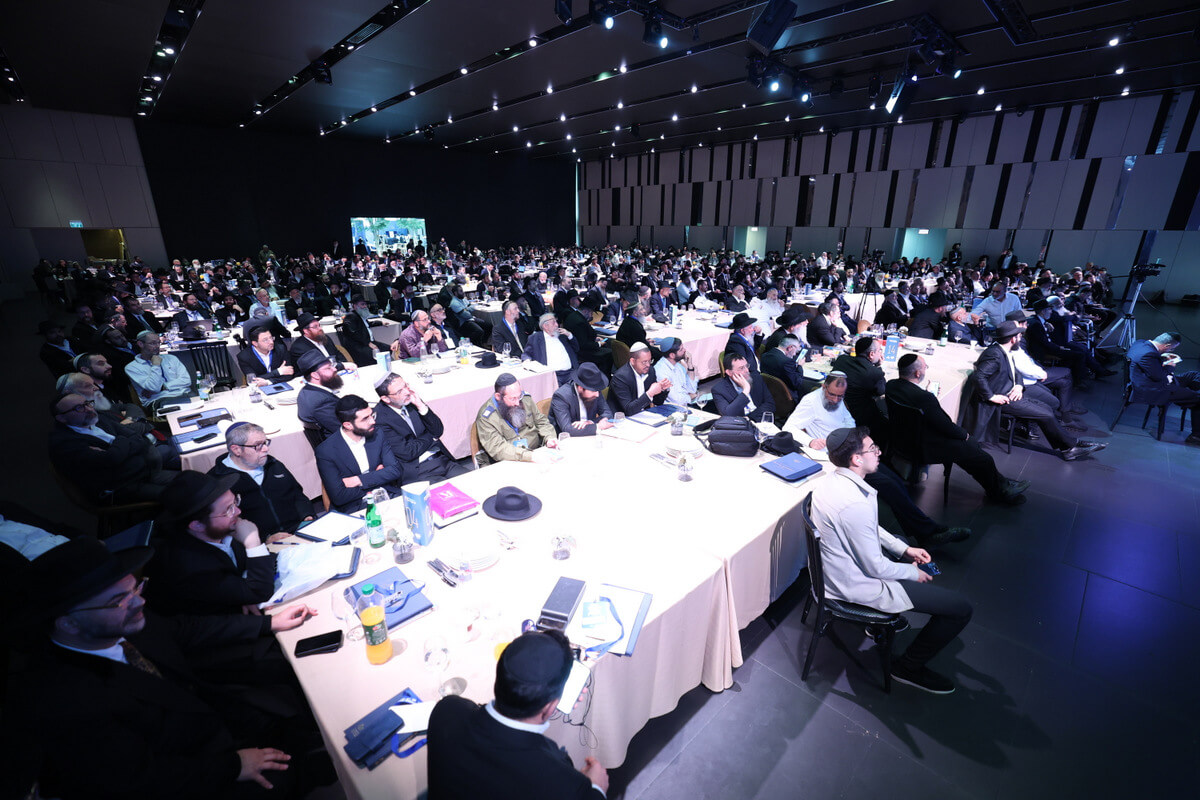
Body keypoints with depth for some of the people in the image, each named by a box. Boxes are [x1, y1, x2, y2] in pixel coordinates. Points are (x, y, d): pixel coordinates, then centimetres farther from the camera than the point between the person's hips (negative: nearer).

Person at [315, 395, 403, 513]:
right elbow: (338, 497, -11)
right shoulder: (325, 451, -7)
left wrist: (359, 480, -10)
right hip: (355, 508, -4)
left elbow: (395, 470, 1)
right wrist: (378, 477, -6)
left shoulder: (378, 435, 5)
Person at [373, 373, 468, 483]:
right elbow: (407, 453, -14)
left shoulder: (412, 400, 7)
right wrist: (430, 437, 1)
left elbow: (438, 431, 5)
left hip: (442, 460, 6)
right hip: (416, 472, -6)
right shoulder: (380, 419, -10)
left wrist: (421, 405, -6)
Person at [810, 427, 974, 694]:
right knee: (962, 609, -3)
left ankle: (885, 616, 37)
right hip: (858, 587, -9)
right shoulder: (856, 504, -35)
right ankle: (910, 667, 14)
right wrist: (913, 574, -5)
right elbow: (876, 568, -23)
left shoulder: (832, 482, -5)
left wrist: (904, 549, 7)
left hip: (836, 570, 9)